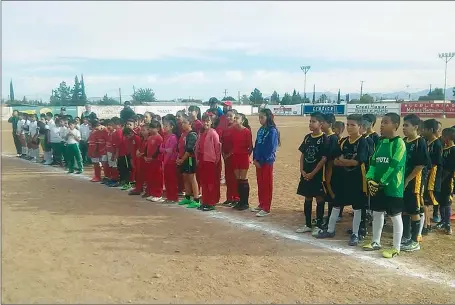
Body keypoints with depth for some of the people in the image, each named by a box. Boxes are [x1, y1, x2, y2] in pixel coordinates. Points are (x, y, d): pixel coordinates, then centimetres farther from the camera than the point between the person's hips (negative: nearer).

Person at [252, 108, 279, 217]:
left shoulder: (272, 131, -13)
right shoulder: (260, 130, 11)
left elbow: (271, 149, -16)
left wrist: (263, 161, -14)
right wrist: (255, 158, 3)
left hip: (267, 162, -7)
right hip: (258, 161, 7)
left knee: (267, 184, 0)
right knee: (260, 183, 13)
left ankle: (266, 208, 5)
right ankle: (261, 204, 25)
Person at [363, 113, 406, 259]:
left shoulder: (399, 143, -12)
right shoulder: (380, 142, 11)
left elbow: (395, 166, -17)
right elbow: (373, 162, 11)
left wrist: (382, 182, -15)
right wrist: (370, 179, -2)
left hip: (392, 187, -8)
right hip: (377, 185, 8)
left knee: (395, 216, 4)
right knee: (377, 213, 16)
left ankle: (396, 248, 14)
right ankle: (375, 242, 30)